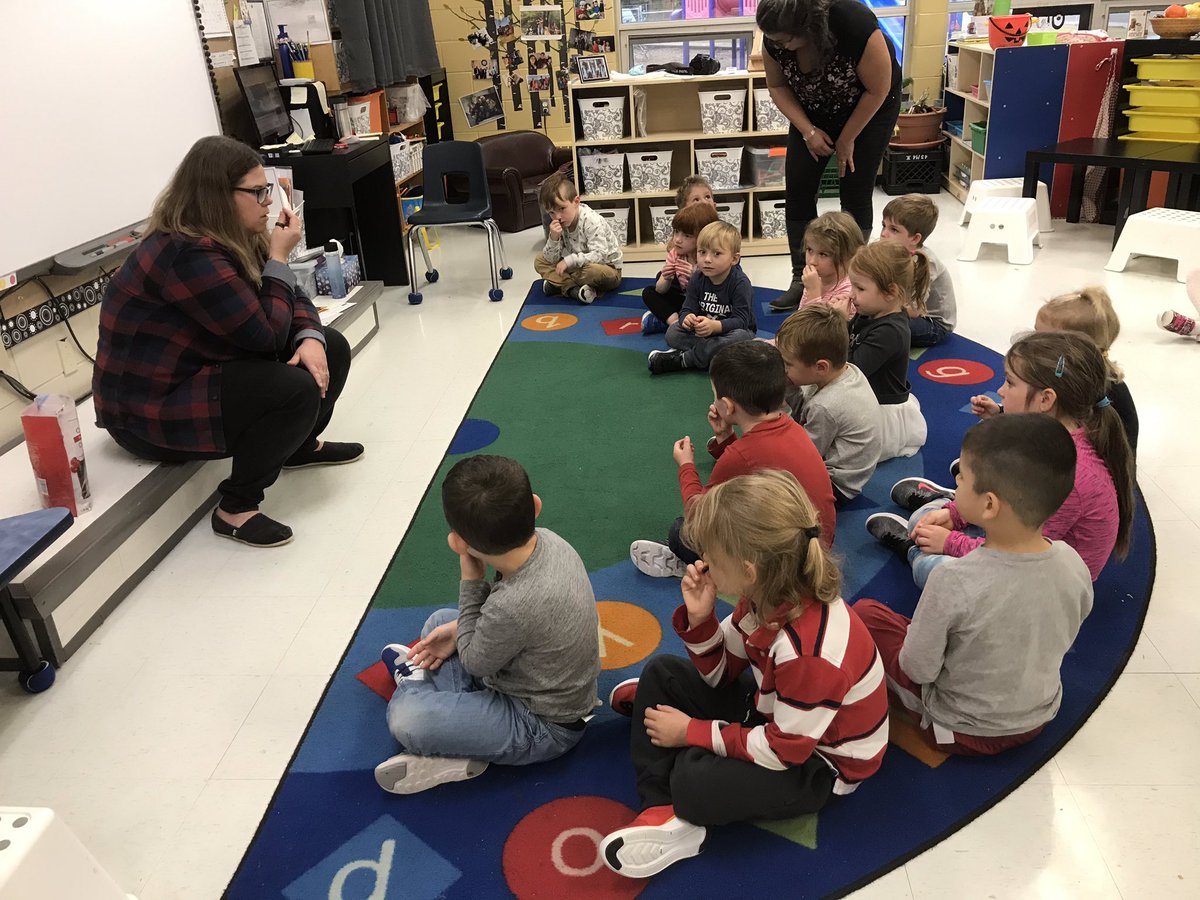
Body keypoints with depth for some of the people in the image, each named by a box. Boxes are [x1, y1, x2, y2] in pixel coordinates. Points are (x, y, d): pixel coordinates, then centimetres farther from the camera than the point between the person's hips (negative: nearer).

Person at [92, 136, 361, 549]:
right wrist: (279, 256, -19)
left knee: (331, 349, 4)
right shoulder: (187, 254, -28)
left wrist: (310, 338, -16)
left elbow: (294, 298, 5)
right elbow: (267, 335, -27)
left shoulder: (235, 237, 3)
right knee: (296, 389, -30)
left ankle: (300, 445, 27)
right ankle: (236, 509, -14)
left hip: (205, 371, 10)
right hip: (152, 407, -10)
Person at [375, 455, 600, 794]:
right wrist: (460, 628, 0)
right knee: (439, 620, 18)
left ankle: (416, 683, 8)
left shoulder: (512, 606, -38)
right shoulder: (547, 540, -16)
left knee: (404, 719, -23)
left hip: (542, 726, -9)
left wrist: (472, 581, -14)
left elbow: (475, 663, -15)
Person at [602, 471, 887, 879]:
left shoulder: (810, 652, -38)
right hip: (774, 713, 9)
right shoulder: (771, 594, -14)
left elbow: (782, 752, -27)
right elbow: (723, 672, 0)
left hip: (817, 764, -8)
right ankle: (663, 811, -4)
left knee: (695, 780, -31)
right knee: (662, 673, 4)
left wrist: (692, 732, -20)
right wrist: (699, 619, -19)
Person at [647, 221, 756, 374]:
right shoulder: (697, 279, -5)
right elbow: (688, 309, -10)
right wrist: (687, 319, -38)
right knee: (672, 333, -15)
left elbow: (740, 321, -26)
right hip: (703, 332, 4)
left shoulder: (740, 283, -20)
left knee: (741, 337, -39)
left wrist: (714, 326, -45)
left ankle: (683, 359, -32)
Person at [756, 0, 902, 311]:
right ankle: (802, 278, 2)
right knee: (798, 188, -5)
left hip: (869, 106, -4)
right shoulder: (774, 38, -23)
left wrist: (847, 139, -15)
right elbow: (777, 86, -6)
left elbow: (878, 90, -23)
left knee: (854, 192, -7)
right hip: (813, 110, 4)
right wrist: (808, 131, -16)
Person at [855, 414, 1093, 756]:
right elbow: (1064, 638, 1)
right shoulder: (1074, 565, -19)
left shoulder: (953, 582, -35)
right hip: (1040, 720, 5)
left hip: (963, 732, -5)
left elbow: (917, 670, -22)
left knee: (865, 611, 1)